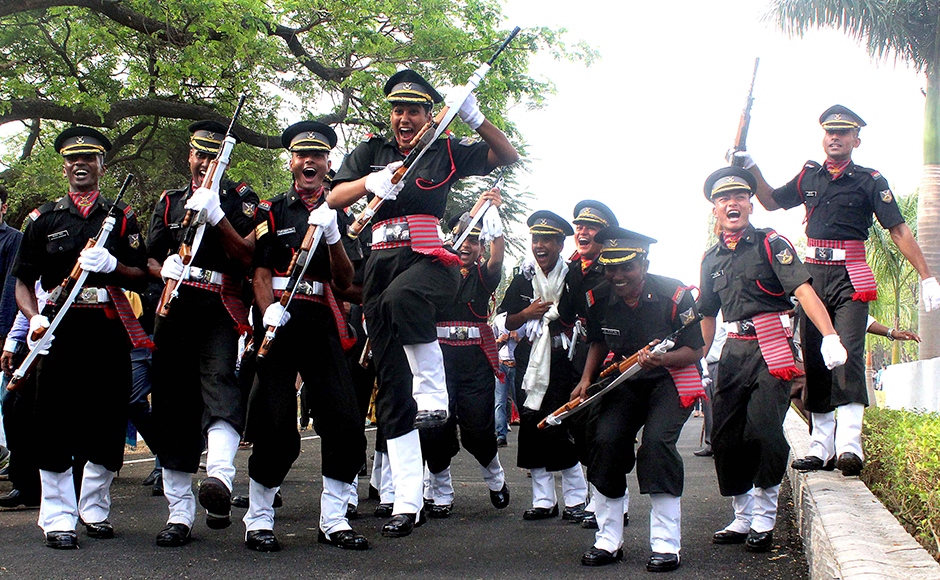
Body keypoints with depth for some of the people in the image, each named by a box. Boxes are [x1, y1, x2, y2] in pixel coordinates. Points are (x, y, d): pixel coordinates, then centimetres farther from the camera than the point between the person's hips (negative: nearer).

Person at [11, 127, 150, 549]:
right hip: (60, 327, -1)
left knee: (107, 421, 2)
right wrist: (35, 318, -8)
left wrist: (111, 266, -13)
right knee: (55, 422, -6)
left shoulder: (122, 217, 13)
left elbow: (141, 277, 8)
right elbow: (23, 281, 10)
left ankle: (95, 510, 19)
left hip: (110, 328, 1)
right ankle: (58, 518, 2)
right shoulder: (43, 219, 12)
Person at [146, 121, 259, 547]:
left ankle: (220, 476, -49)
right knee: (173, 404, 1)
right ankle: (179, 512, 6)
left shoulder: (240, 198, 12)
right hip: (174, 308, 3)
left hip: (221, 310, -3)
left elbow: (246, 256, -1)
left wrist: (216, 215, -14)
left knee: (219, 378, -28)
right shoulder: (169, 201, 22)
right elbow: (149, 259, 19)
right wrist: (164, 269, -4)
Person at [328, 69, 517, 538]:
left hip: (431, 261, -3)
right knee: (392, 388, -2)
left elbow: (508, 158, 5)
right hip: (381, 265, 3)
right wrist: (370, 183, -14)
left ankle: (434, 394, -25)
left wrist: (475, 119, -10)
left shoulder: (446, 152, 10)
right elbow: (334, 198, 5)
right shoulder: (371, 152, 16)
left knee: (402, 296, -42)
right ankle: (407, 501, 0)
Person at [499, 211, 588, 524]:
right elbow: (507, 323, 12)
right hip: (532, 359, 4)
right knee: (533, 428, 1)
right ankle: (543, 501, 9)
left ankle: (575, 499, 2)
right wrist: (526, 313, -7)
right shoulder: (524, 279, 9)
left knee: (563, 430, -9)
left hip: (565, 360, -4)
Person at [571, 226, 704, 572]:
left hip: (670, 380, -4)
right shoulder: (599, 300, -5)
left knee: (657, 441, -26)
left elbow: (695, 350, -14)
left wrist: (661, 359, -33)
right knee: (605, 439, -16)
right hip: (625, 381, 4)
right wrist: (586, 380, -1)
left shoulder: (674, 295, -18)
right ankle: (608, 541, -2)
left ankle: (666, 544, -16)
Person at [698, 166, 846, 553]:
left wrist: (830, 337, -26)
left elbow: (803, 289, -14)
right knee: (724, 435, 2)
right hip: (734, 351, 6)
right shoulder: (712, 258, 16)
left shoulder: (770, 244, -1)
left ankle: (764, 518, 1)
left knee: (762, 429, -17)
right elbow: (707, 316, 26)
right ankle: (743, 518, 17)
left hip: (772, 349, -5)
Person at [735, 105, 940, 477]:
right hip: (814, 274, 4)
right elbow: (771, 201, 29)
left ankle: (849, 444, -24)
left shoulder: (870, 181, 2)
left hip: (851, 278, -4)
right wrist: (752, 170, 14)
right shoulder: (809, 176, 14)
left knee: (848, 353, -18)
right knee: (814, 358, 3)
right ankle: (821, 444, 9)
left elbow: (899, 231, -1)